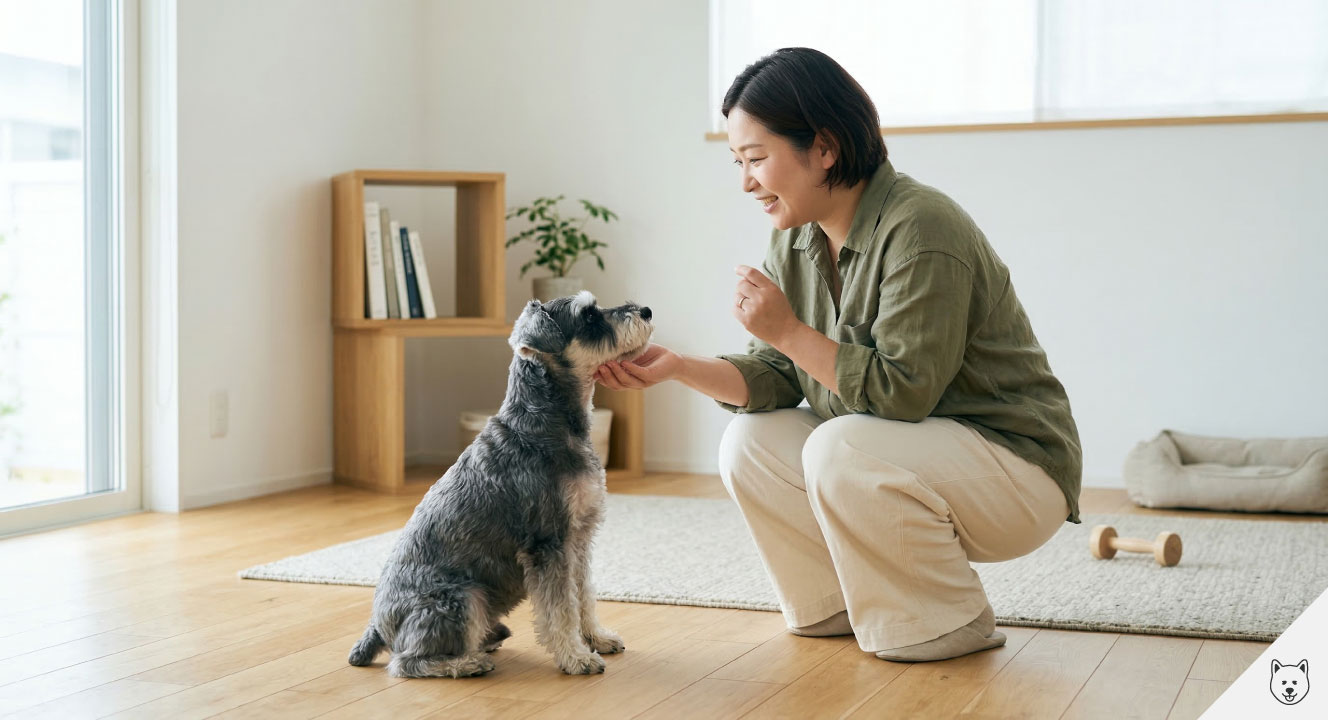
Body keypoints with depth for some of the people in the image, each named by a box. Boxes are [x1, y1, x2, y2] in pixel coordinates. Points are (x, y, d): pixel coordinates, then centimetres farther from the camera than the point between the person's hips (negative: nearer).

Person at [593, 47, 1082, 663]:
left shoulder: (921, 229, -24)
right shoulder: (794, 240, 2)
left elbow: (902, 390, -28)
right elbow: (777, 376, 1)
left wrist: (789, 330, -25)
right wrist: (678, 367, -13)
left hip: (1014, 462, -8)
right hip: (895, 455, 8)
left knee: (841, 450, -31)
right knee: (748, 442, -7)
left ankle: (950, 625, -9)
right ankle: (849, 609, 9)